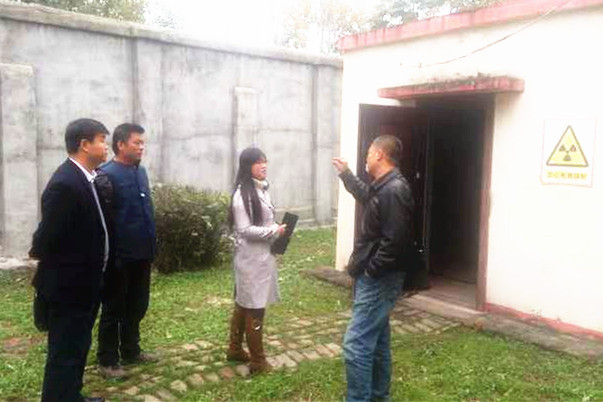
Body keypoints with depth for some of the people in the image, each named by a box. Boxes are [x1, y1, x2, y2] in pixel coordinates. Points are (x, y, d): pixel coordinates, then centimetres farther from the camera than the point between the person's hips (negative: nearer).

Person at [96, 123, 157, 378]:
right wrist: (110, 256, -17)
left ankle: (131, 351, 35)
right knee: (113, 310, 8)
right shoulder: (106, 175, -14)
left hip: (141, 254, 7)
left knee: (137, 307, 18)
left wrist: (151, 246, 13)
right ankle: (107, 361, 22)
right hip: (119, 256, -7)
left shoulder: (141, 171, 9)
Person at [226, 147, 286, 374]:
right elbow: (245, 230, -20)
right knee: (254, 308, -1)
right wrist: (273, 231, -16)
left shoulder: (262, 189, 10)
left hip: (262, 255, 9)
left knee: (244, 304, 18)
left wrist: (276, 231, 2)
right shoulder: (242, 194, -17)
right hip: (251, 258, -9)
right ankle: (257, 361, 10)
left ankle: (235, 349, 32)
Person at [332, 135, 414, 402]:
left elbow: (395, 241, -28)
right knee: (377, 340, 19)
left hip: (379, 280, -10)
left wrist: (370, 270, -19)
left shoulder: (394, 190, -21)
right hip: (374, 278, 10)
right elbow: (365, 196, 37)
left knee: (356, 344, -9)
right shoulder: (383, 187, 12)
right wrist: (345, 173, 42)